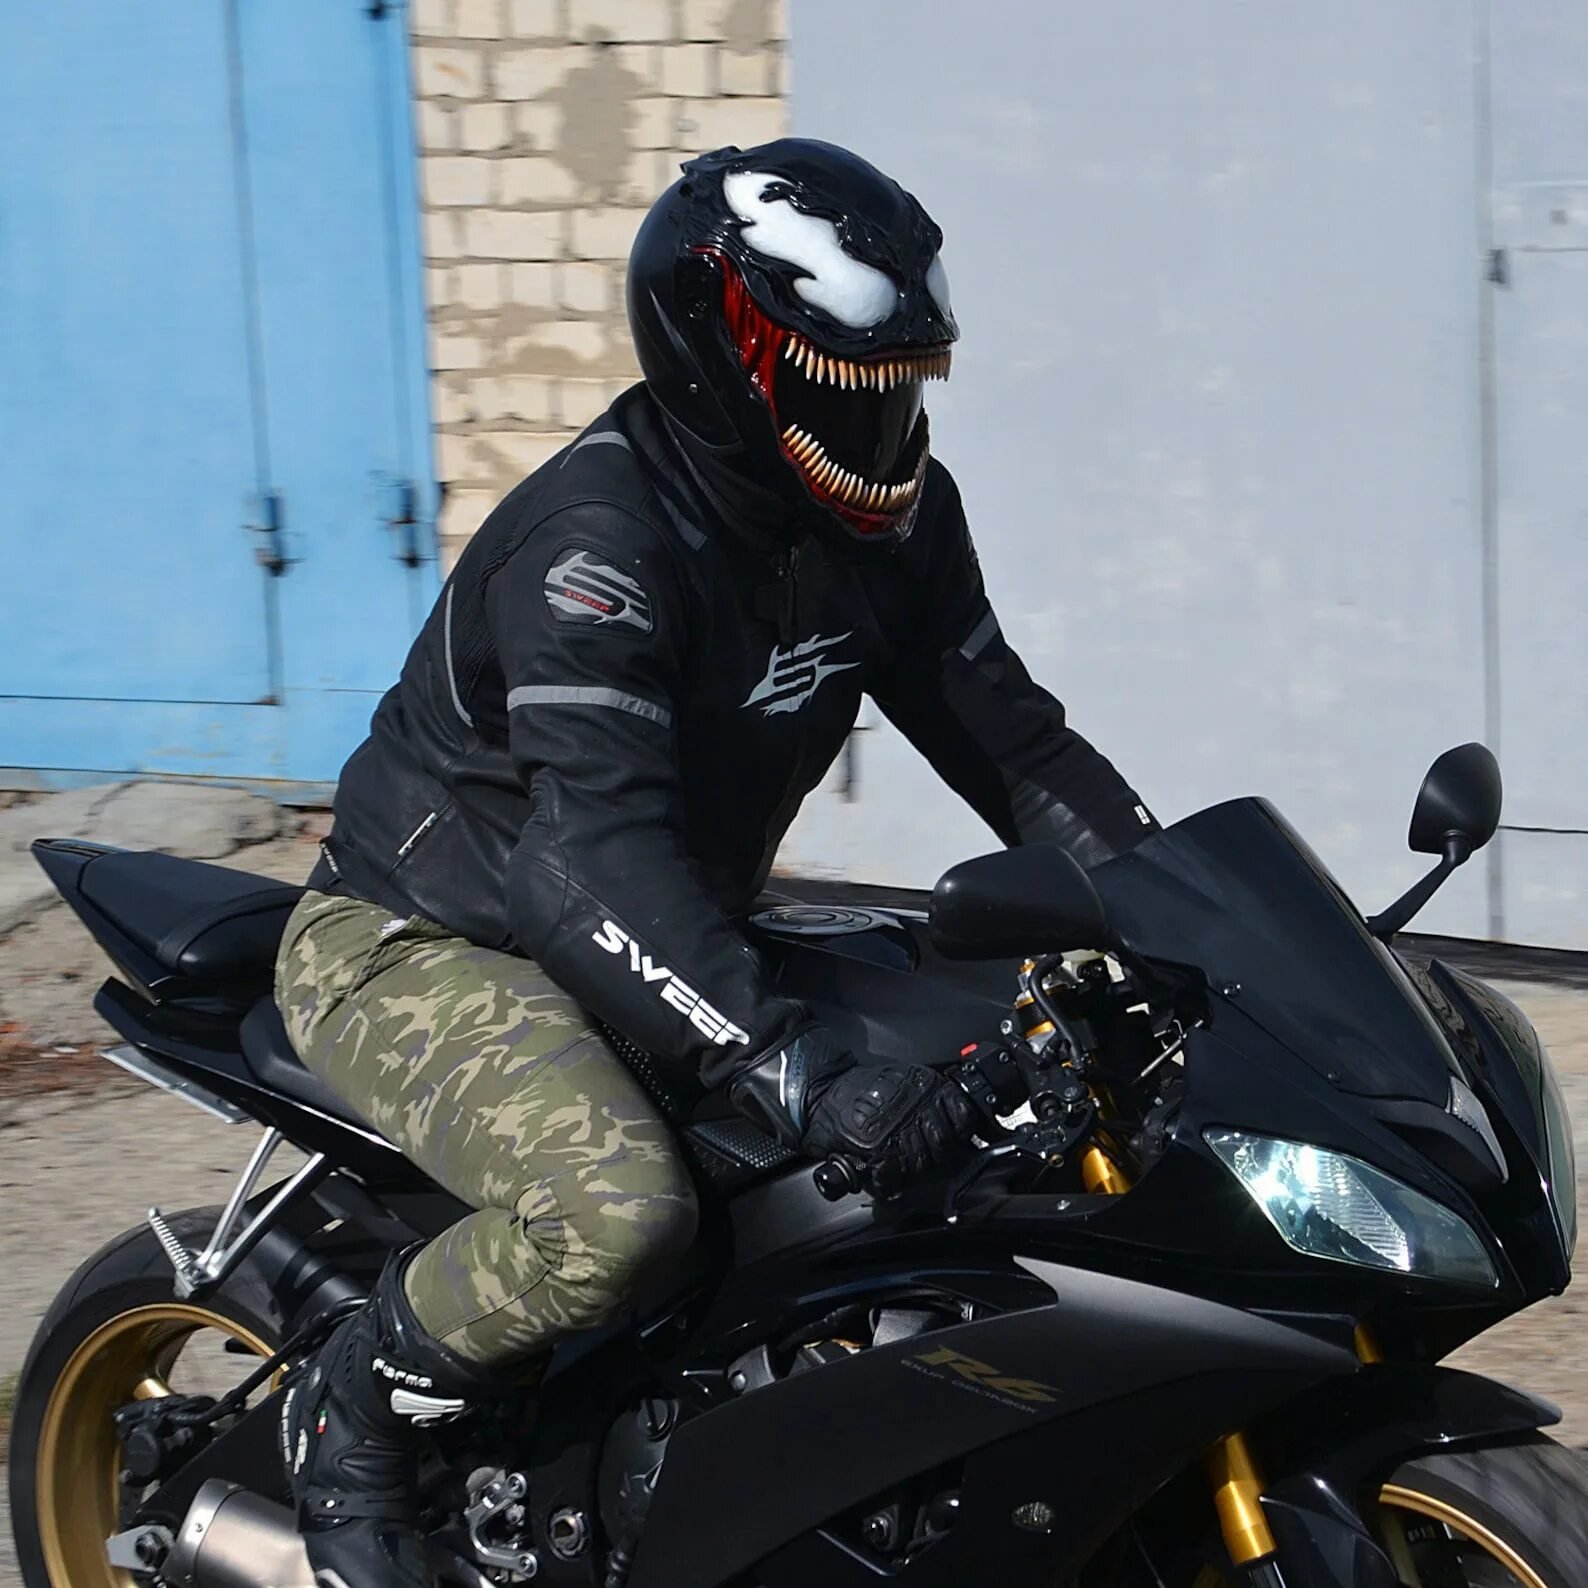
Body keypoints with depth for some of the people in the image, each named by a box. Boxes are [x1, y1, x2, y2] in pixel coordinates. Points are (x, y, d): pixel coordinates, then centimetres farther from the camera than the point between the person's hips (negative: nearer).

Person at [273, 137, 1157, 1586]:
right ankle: (355, 1405, -8)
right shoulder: (599, 539, -28)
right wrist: (800, 1071, -50)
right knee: (614, 1208, -37)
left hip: (680, 935, 9)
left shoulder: (895, 517, -1)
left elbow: (1007, 733, 5)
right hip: (420, 946, -9)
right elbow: (597, 853, -39)